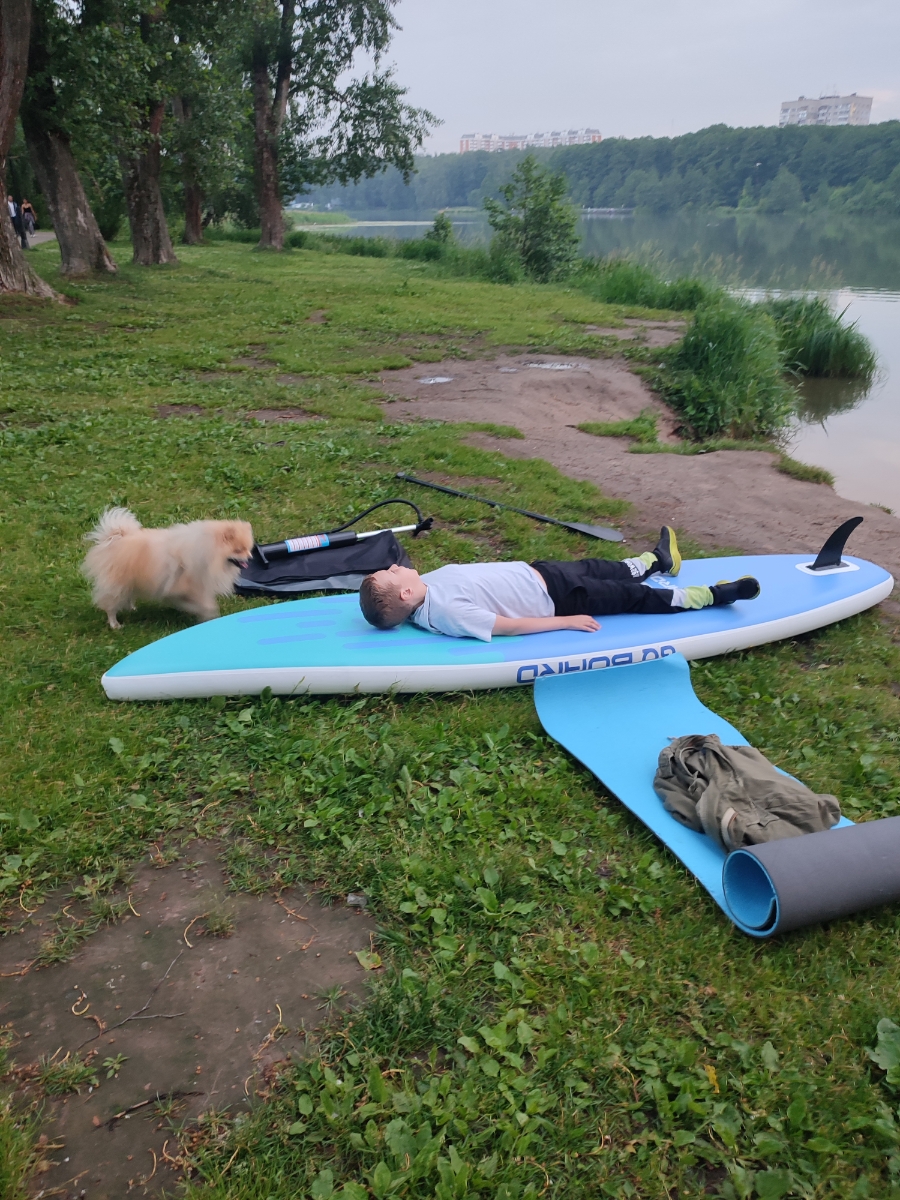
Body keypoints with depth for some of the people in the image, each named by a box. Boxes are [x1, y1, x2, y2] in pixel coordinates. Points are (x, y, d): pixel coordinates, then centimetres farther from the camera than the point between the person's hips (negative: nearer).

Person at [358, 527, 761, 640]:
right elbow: (510, 626, -27)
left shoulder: (426, 583, -6)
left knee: (596, 568, 24)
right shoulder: (447, 613, -31)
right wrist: (566, 621, -22)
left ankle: (657, 561, 52)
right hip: (552, 597, -8)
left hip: (533, 570, 8)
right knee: (629, 596, 3)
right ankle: (712, 595, 20)